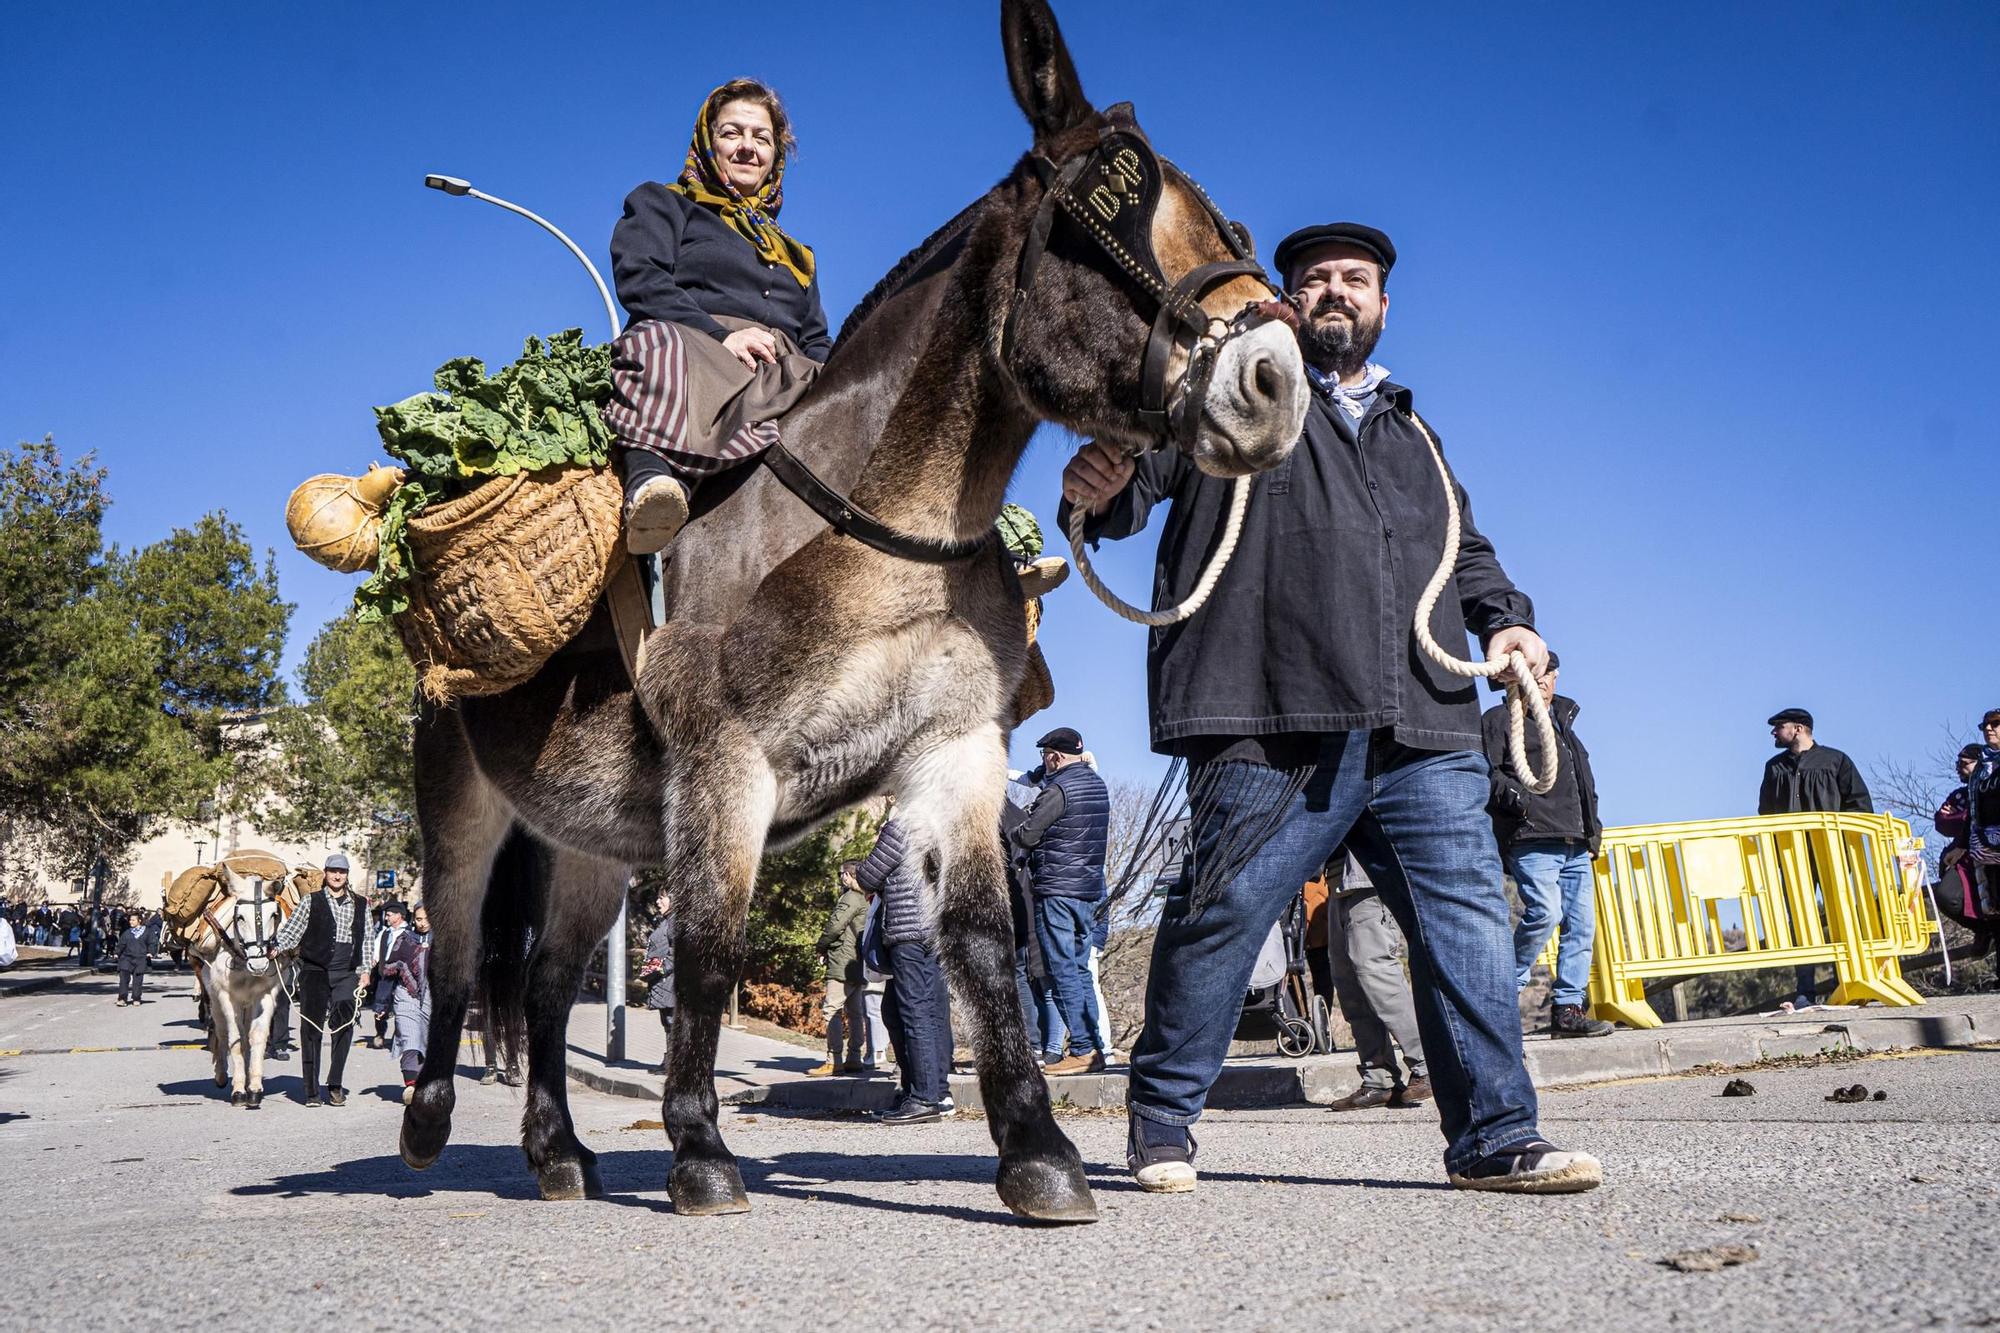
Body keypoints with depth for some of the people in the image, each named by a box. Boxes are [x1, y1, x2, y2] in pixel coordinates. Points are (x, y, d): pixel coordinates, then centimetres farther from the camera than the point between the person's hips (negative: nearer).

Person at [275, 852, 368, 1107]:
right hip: (315, 971, -2)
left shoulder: (360, 905, 11)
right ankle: (311, 1090, 4)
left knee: (344, 1028, 0)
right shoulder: (311, 901, 4)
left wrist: (364, 970, 9)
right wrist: (277, 948, -17)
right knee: (311, 1028, -1)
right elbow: (290, 930, 1)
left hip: (346, 974, 2)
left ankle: (335, 1085, 11)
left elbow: (366, 939, 15)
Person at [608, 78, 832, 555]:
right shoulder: (661, 204, 24)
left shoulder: (796, 256, 38)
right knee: (659, 339, -42)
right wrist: (721, 335, -13)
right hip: (693, 348, -5)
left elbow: (817, 341, 27)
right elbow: (638, 279, 3)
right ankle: (651, 479, -66)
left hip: (785, 376, 5)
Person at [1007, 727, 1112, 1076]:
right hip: (1090, 890, 8)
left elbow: (1026, 836, -14)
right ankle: (1095, 1048, 12)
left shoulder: (1058, 789, -14)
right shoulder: (1098, 785, 13)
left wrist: (1013, 833, 9)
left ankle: (1083, 1050, -7)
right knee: (1080, 970, 13)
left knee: (1063, 971, -5)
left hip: (1057, 889, -8)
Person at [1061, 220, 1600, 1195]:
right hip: (1272, 724, -5)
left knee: (1468, 922, 0)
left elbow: (1465, 552, 33)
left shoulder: (1411, 437, 31)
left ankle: (1496, 1139, 10)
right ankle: (1161, 1122, 14)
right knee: (1221, 917, -4)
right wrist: (1101, 491, -22)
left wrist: (1506, 617, 12)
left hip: (1425, 732, 5)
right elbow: (1144, 464, 3)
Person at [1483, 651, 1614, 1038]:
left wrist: (1592, 832, 24)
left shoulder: (1564, 722, 27)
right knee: (1545, 912, -22)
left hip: (1575, 846, 8)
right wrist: (1516, 797, -24)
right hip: (1531, 840, -8)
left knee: (1582, 923, 2)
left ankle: (1568, 1008, 6)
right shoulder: (1499, 720, 4)